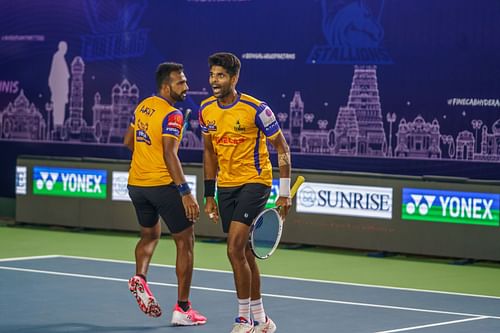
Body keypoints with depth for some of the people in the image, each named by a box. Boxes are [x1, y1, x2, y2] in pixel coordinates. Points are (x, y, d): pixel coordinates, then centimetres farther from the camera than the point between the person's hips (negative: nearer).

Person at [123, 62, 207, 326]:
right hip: (163, 184, -7)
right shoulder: (172, 115, -15)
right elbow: (169, 154, -25)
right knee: (185, 242, 4)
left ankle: (140, 277, 1)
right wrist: (185, 192, -28)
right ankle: (182, 309, 2)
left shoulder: (143, 106, 8)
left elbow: (128, 141, 18)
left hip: (136, 183, 8)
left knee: (150, 235, 27)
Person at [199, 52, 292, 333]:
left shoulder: (255, 109, -15)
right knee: (244, 254, 11)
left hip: (255, 182, -6)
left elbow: (282, 148, -7)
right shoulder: (206, 110, 2)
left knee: (235, 250, -18)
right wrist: (209, 195, 12)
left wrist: (285, 191, -11)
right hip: (225, 186, 6)